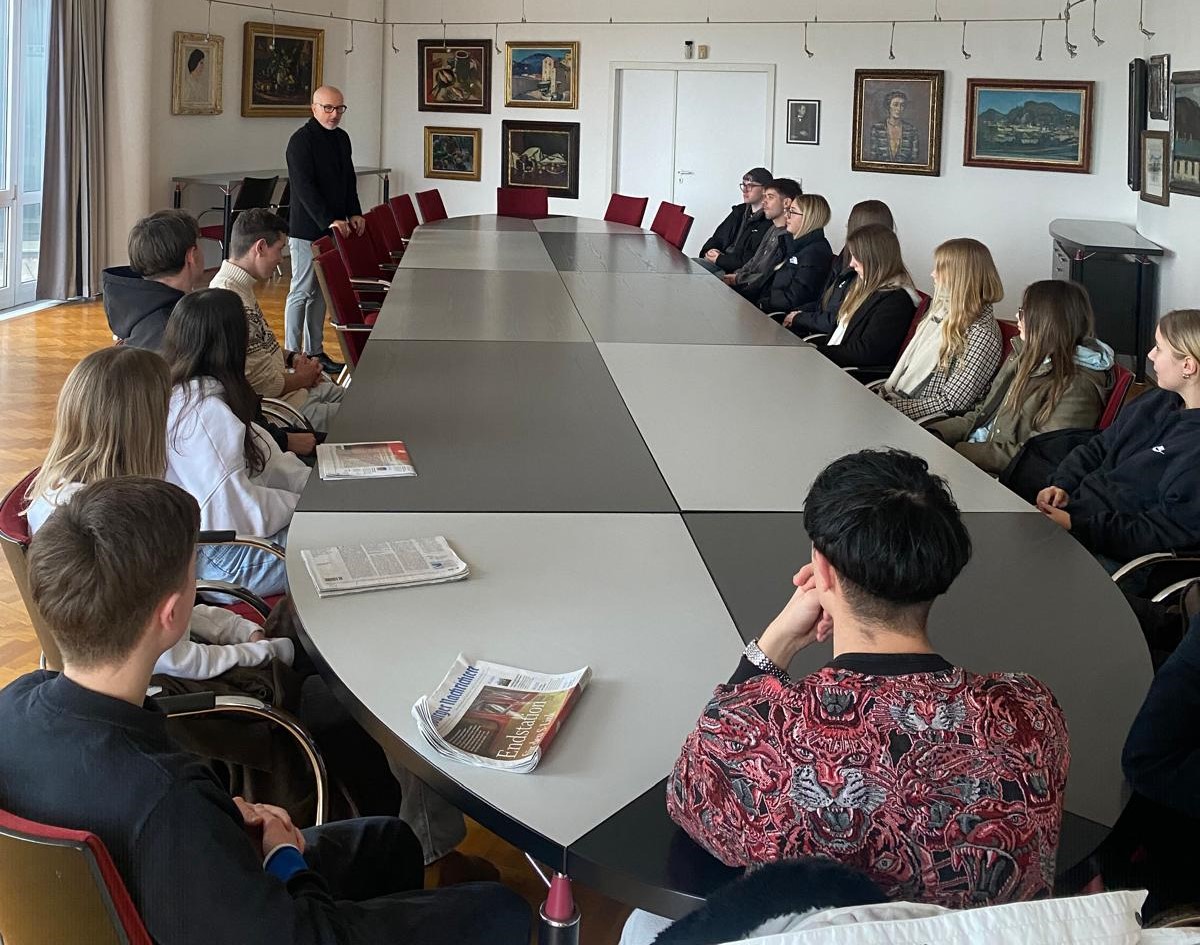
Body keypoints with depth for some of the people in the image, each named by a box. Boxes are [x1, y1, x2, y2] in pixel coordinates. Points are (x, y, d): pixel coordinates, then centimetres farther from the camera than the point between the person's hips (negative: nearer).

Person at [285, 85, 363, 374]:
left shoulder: (342, 138, 13)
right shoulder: (302, 140, -13)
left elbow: (349, 179, 21)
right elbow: (304, 187, -20)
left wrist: (354, 214, 7)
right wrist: (329, 221, -26)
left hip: (332, 227, 8)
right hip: (306, 229, -8)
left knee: (321, 291, 12)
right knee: (302, 292, -4)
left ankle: (315, 351, 19)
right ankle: (292, 356, 2)